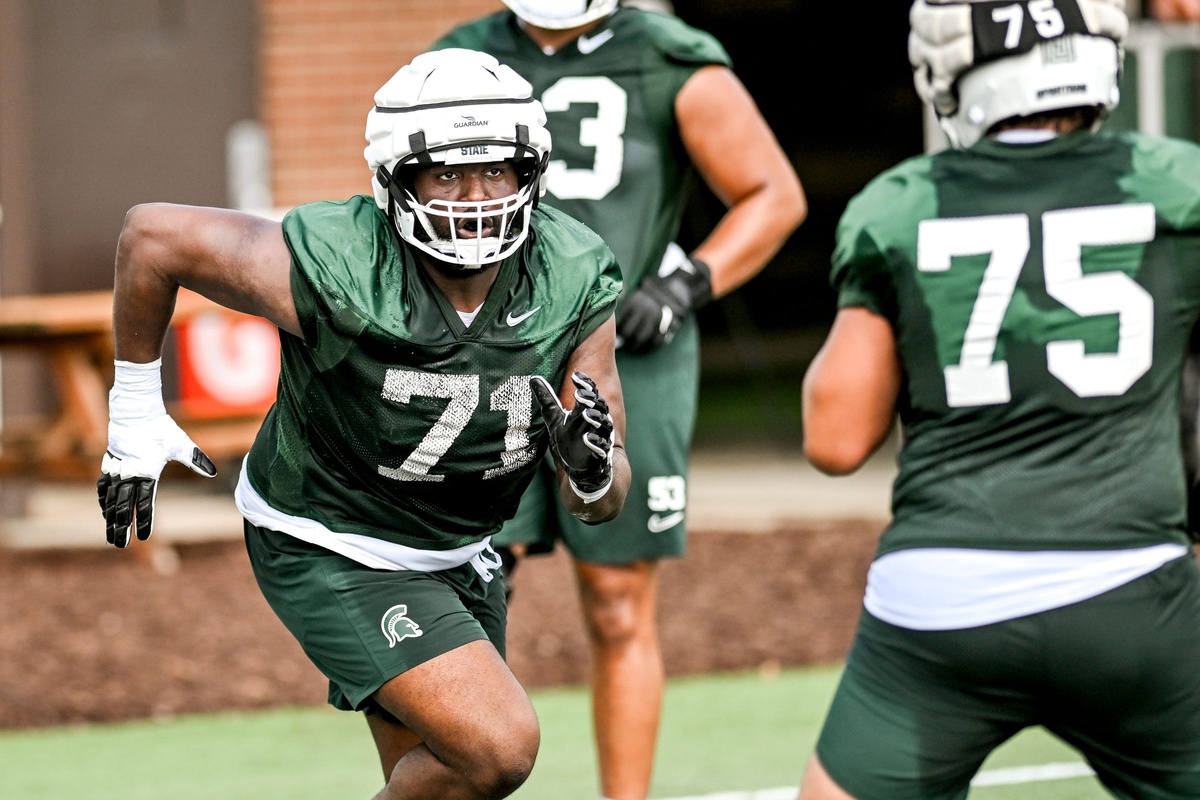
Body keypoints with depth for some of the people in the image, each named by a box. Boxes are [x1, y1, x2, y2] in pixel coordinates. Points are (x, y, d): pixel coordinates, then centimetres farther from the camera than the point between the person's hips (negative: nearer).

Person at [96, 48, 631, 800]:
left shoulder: (574, 282, -16)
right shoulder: (334, 272, -29)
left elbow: (601, 503, -9)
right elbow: (154, 234, -14)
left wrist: (593, 470, -33)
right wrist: (135, 412, -7)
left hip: (457, 555, 6)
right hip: (331, 555, -6)